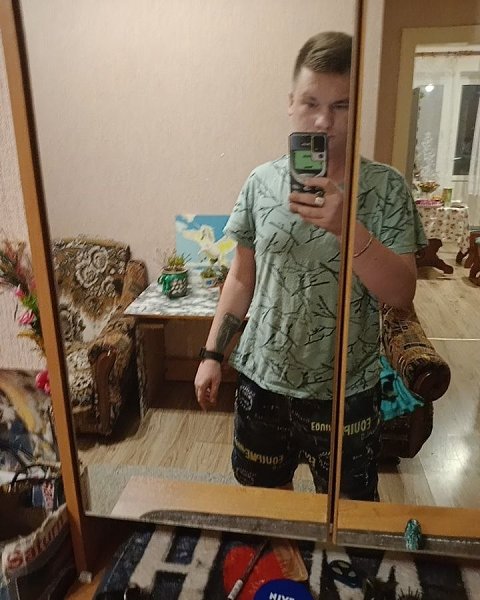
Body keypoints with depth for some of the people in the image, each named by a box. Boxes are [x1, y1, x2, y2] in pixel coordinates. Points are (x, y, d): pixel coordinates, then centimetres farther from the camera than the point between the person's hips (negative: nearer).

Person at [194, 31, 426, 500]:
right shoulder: (261, 181, -3)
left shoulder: (385, 188, -9)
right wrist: (212, 353, 3)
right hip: (262, 379, 3)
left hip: (345, 392, -2)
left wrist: (348, 228, -30)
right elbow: (241, 277, 4)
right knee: (263, 495, 23)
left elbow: (400, 294, -15)